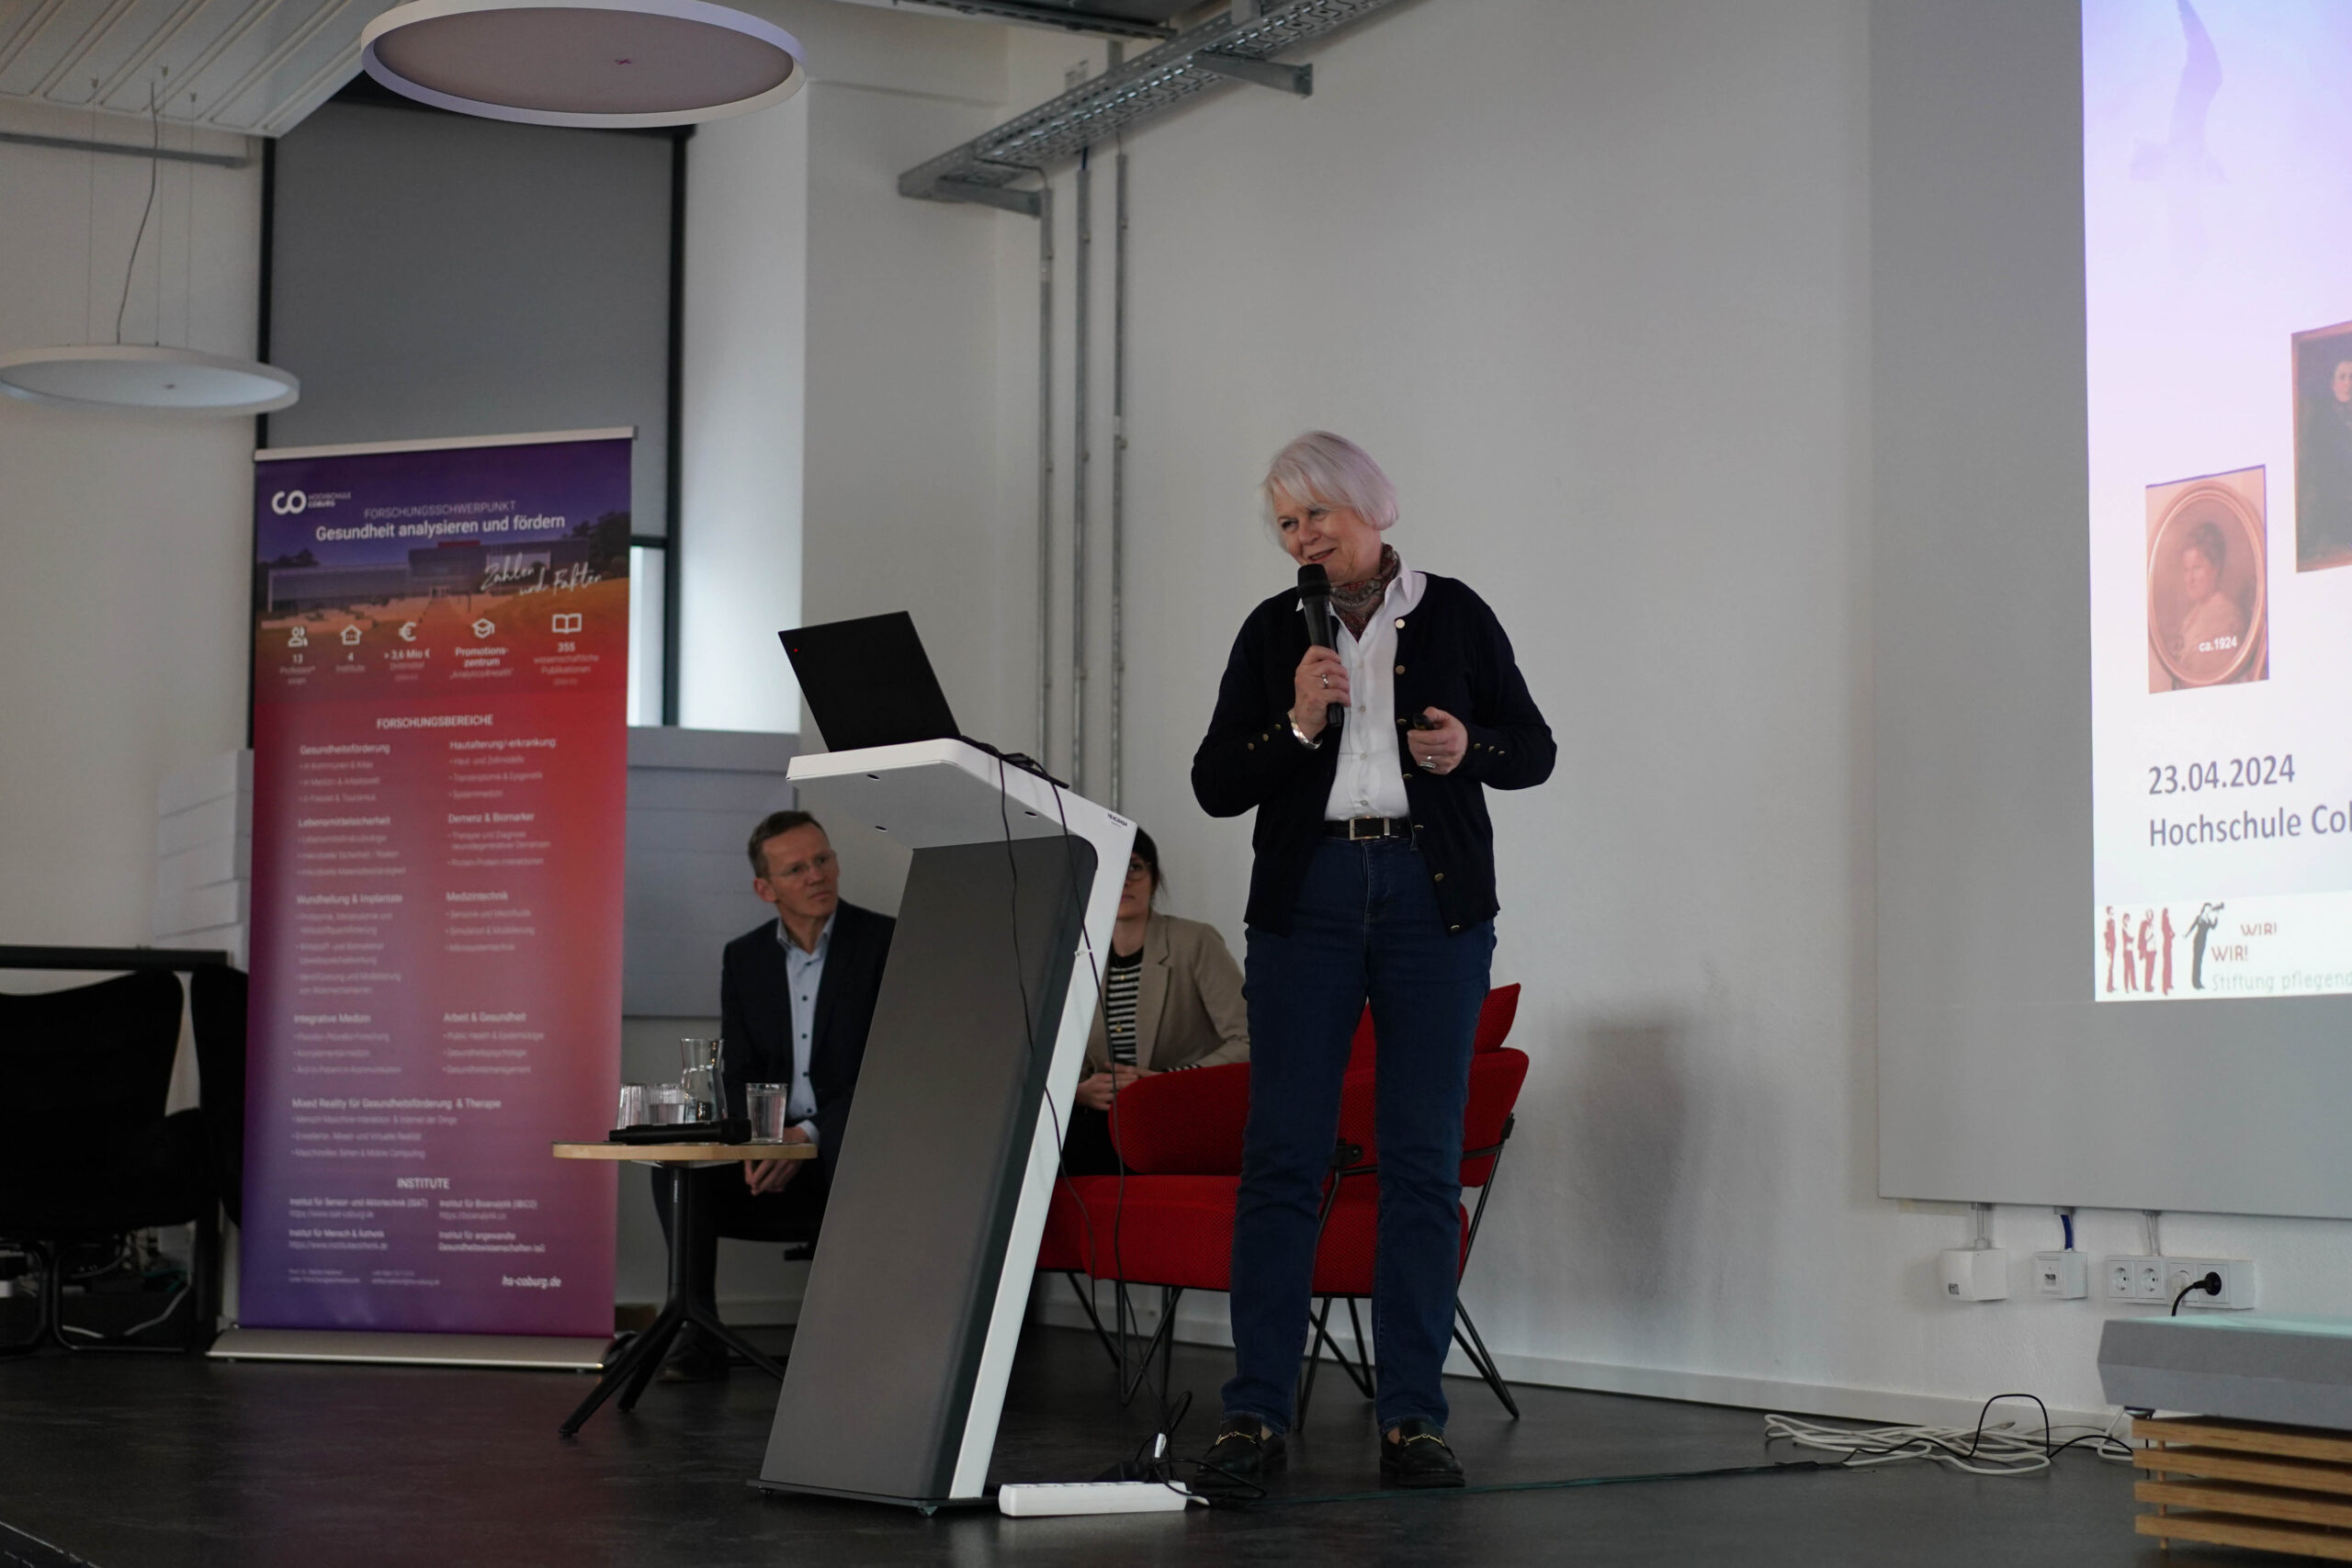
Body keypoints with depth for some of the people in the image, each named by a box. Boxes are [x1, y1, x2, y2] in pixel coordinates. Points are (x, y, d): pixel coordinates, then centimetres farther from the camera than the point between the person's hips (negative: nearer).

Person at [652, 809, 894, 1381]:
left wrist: (810, 1134, -19)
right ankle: (698, 1337, -11)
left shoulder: (886, 942, -4)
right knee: (676, 1171, -20)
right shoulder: (743, 958, 11)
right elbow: (738, 1076, 10)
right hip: (773, 1155, 4)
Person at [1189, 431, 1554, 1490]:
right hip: (1307, 895, 1)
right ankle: (1256, 1413, 2)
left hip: (1435, 898, 0)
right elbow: (1214, 786, 4)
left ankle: (1412, 1418, 6)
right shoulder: (1274, 630, 7)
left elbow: (1533, 751, 10)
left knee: (1424, 1157, 0)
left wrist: (1470, 749, -11)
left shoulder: (1453, 616, 5)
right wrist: (1296, 727, -12)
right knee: (1281, 1153, -3)